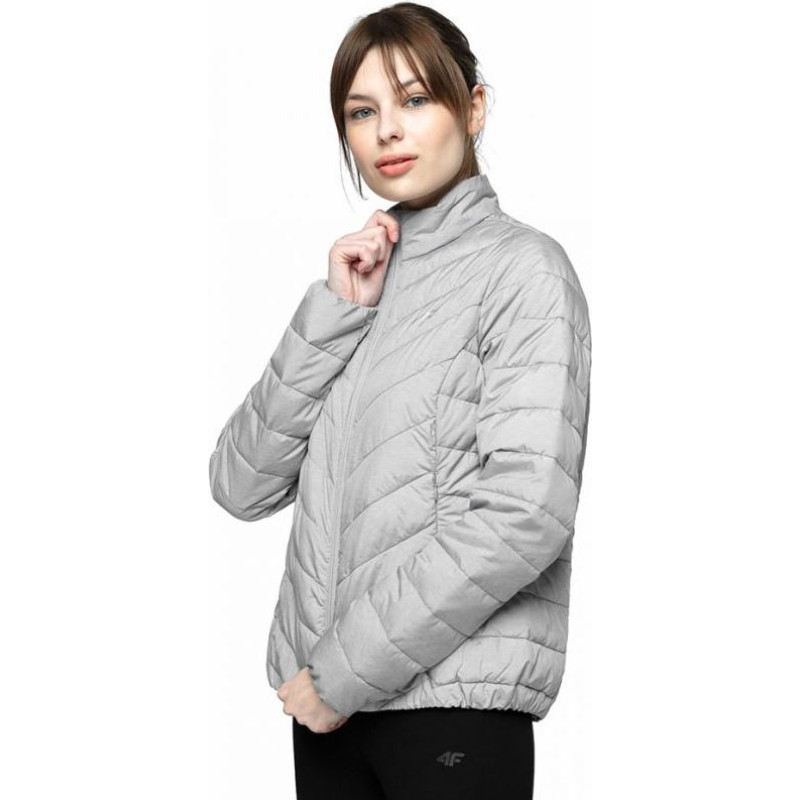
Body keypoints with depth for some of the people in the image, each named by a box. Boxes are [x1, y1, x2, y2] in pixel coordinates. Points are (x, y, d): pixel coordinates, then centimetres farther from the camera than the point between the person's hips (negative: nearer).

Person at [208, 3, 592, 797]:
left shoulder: (523, 268, -5)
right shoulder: (359, 275, 13)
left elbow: (524, 516, -17)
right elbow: (242, 486, 5)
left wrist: (346, 670, -13)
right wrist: (335, 314, -4)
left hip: (453, 699, -5)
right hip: (327, 702, 6)